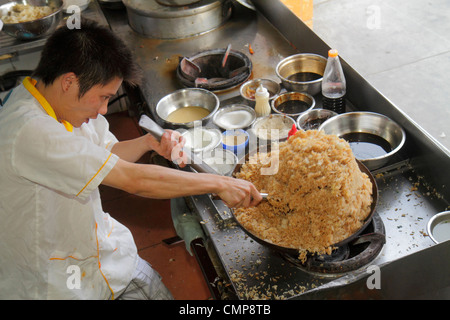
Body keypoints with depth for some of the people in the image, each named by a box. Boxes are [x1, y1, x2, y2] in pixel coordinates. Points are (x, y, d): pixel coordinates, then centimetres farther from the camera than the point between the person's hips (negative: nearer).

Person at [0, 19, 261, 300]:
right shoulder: (29, 131, -32)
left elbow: (105, 155, 13)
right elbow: (134, 180, -32)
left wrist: (148, 142, -7)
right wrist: (220, 184, -25)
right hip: (55, 284, -7)